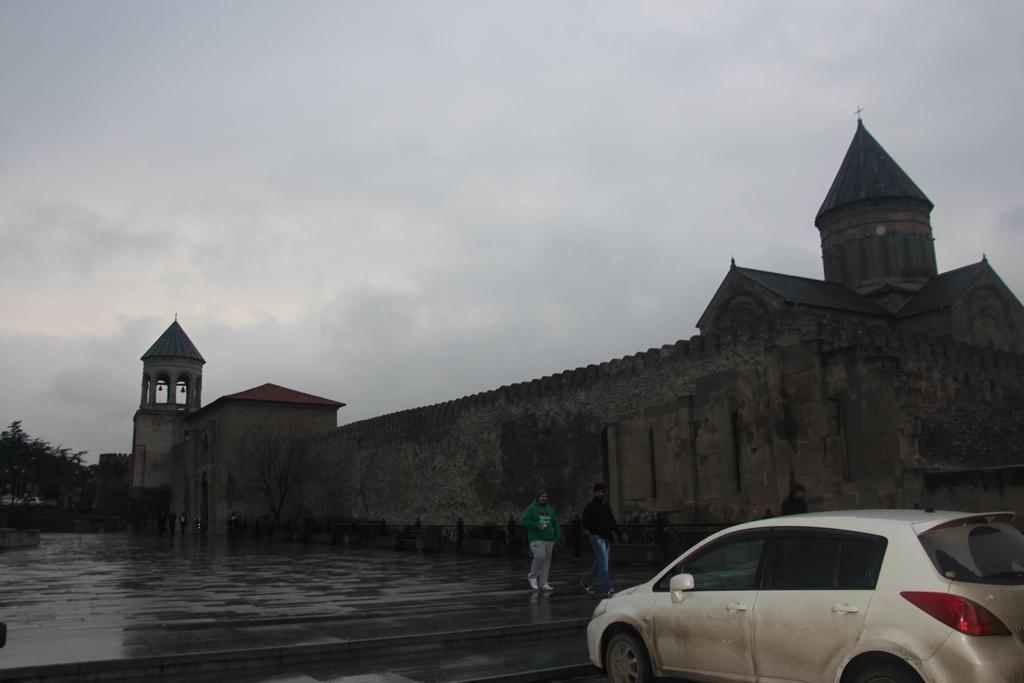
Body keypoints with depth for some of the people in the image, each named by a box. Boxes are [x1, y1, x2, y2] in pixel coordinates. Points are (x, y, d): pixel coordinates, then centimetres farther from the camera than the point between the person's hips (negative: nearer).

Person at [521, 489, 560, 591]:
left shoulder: (550, 510, 14)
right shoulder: (531, 508, -2)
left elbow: (555, 524, 18)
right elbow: (525, 521, -13)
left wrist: (556, 537, 8)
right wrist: (538, 526, -21)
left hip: (549, 540, 6)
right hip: (536, 539, -6)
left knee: (546, 562, 3)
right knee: (540, 556, -24)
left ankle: (543, 583, 10)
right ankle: (532, 576, -4)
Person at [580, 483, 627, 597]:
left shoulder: (606, 505, 16)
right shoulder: (590, 506, -3)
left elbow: (612, 521, 23)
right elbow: (585, 521, -7)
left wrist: (620, 533, 19)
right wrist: (587, 529, -27)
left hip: (606, 537, 7)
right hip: (597, 536, -7)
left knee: (600, 562, 13)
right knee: (604, 561, -14)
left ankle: (585, 582, 28)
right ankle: (608, 589, -17)